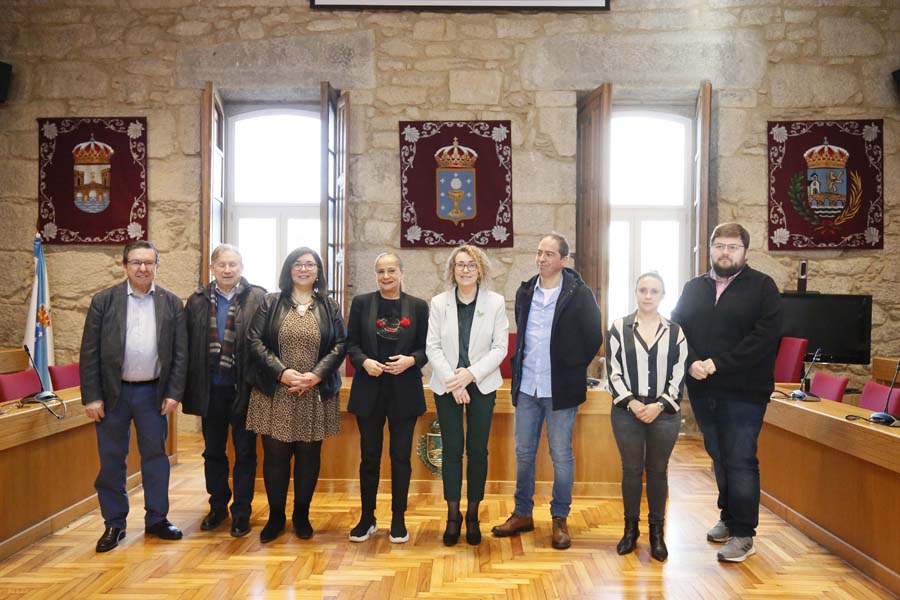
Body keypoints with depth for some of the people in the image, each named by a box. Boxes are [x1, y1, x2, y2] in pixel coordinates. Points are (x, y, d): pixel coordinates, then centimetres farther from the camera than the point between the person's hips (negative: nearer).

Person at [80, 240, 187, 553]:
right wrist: (91, 397, -7)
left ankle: (156, 519, 24)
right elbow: (89, 352, -3)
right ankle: (114, 523, 24)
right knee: (111, 459, 9)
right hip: (113, 392, 0)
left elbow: (180, 352, 0)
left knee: (155, 456, 10)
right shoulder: (103, 301, -2)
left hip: (154, 392, 1)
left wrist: (174, 393, -5)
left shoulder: (172, 303, 0)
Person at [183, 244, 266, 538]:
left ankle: (241, 512, 21)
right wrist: (188, 386, -1)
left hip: (243, 387, -3)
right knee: (213, 451, 16)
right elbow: (188, 344, 3)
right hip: (211, 388, 3)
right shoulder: (198, 301, 4)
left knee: (245, 451, 8)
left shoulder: (257, 298, -6)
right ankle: (218, 506, 33)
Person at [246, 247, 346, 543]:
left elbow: (340, 345, 1)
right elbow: (255, 341, -2)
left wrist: (316, 375, -13)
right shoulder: (270, 303, 6)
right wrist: (282, 372, -14)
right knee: (275, 455, 4)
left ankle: (302, 515, 24)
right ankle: (275, 516, 21)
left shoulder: (330, 307, 8)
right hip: (275, 394, 0)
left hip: (316, 395, 1)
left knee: (309, 455, 8)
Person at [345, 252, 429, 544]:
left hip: (404, 392, 0)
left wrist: (411, 360, -17)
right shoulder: (361, 303, 3)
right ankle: (367, 518, 24)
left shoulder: (418, 306, 2)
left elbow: (426, 348, 3)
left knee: (401, 456, 7)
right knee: (369, 456, 9)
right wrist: (364, 361, -15)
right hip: (369, 391, 1)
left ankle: (398, 520, 21)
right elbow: (351, 343, 3)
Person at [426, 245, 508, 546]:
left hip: (482, 385, 0)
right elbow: (432, 346, -2)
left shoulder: (496, 302, -1)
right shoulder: (439, 302, 1)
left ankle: (473, 514, 19)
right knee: (451, 448, 3)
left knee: (478, 450, 4)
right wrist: (453, 382, -12)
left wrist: (471, 374, -14)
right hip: (446, 386, 0)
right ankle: (453, 514, 17)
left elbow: (500, 347, -3)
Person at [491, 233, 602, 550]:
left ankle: (560, 519, 21)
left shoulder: (579, 294, -8)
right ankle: (522, 513, 27)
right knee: (523, 452, 12)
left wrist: (572, 369, -3)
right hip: (526, 386, 5)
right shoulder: (525, 292, 7)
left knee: (561, 455, 6)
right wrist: (520, 367, 12)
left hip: (560, 389, -5)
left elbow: (593, 338, -4)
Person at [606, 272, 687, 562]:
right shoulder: (619, 327, 2)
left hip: (664, 413, 0)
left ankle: (657, 532, 21)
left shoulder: (675, 331, 4)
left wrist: (659, 405, -10)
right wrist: (631, 402, -12)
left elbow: (679, 374, 1)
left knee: (657, 472, 8)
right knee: (631, 470, 8)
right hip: (627, 412, 0)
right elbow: (613, 372, -1)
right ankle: (631, 529, 22)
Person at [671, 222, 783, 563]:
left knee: (740, 461, -2)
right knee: (719, 458, 16)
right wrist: (692, 363, -13)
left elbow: (765, 336, -14)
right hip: (703, 391, 5)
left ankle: (742, 534, 9)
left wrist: (717, 363, -18)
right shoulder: (693, 288, 12)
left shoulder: (762, 286, -2)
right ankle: (728, 518, 32)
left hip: (744, 392, -5)